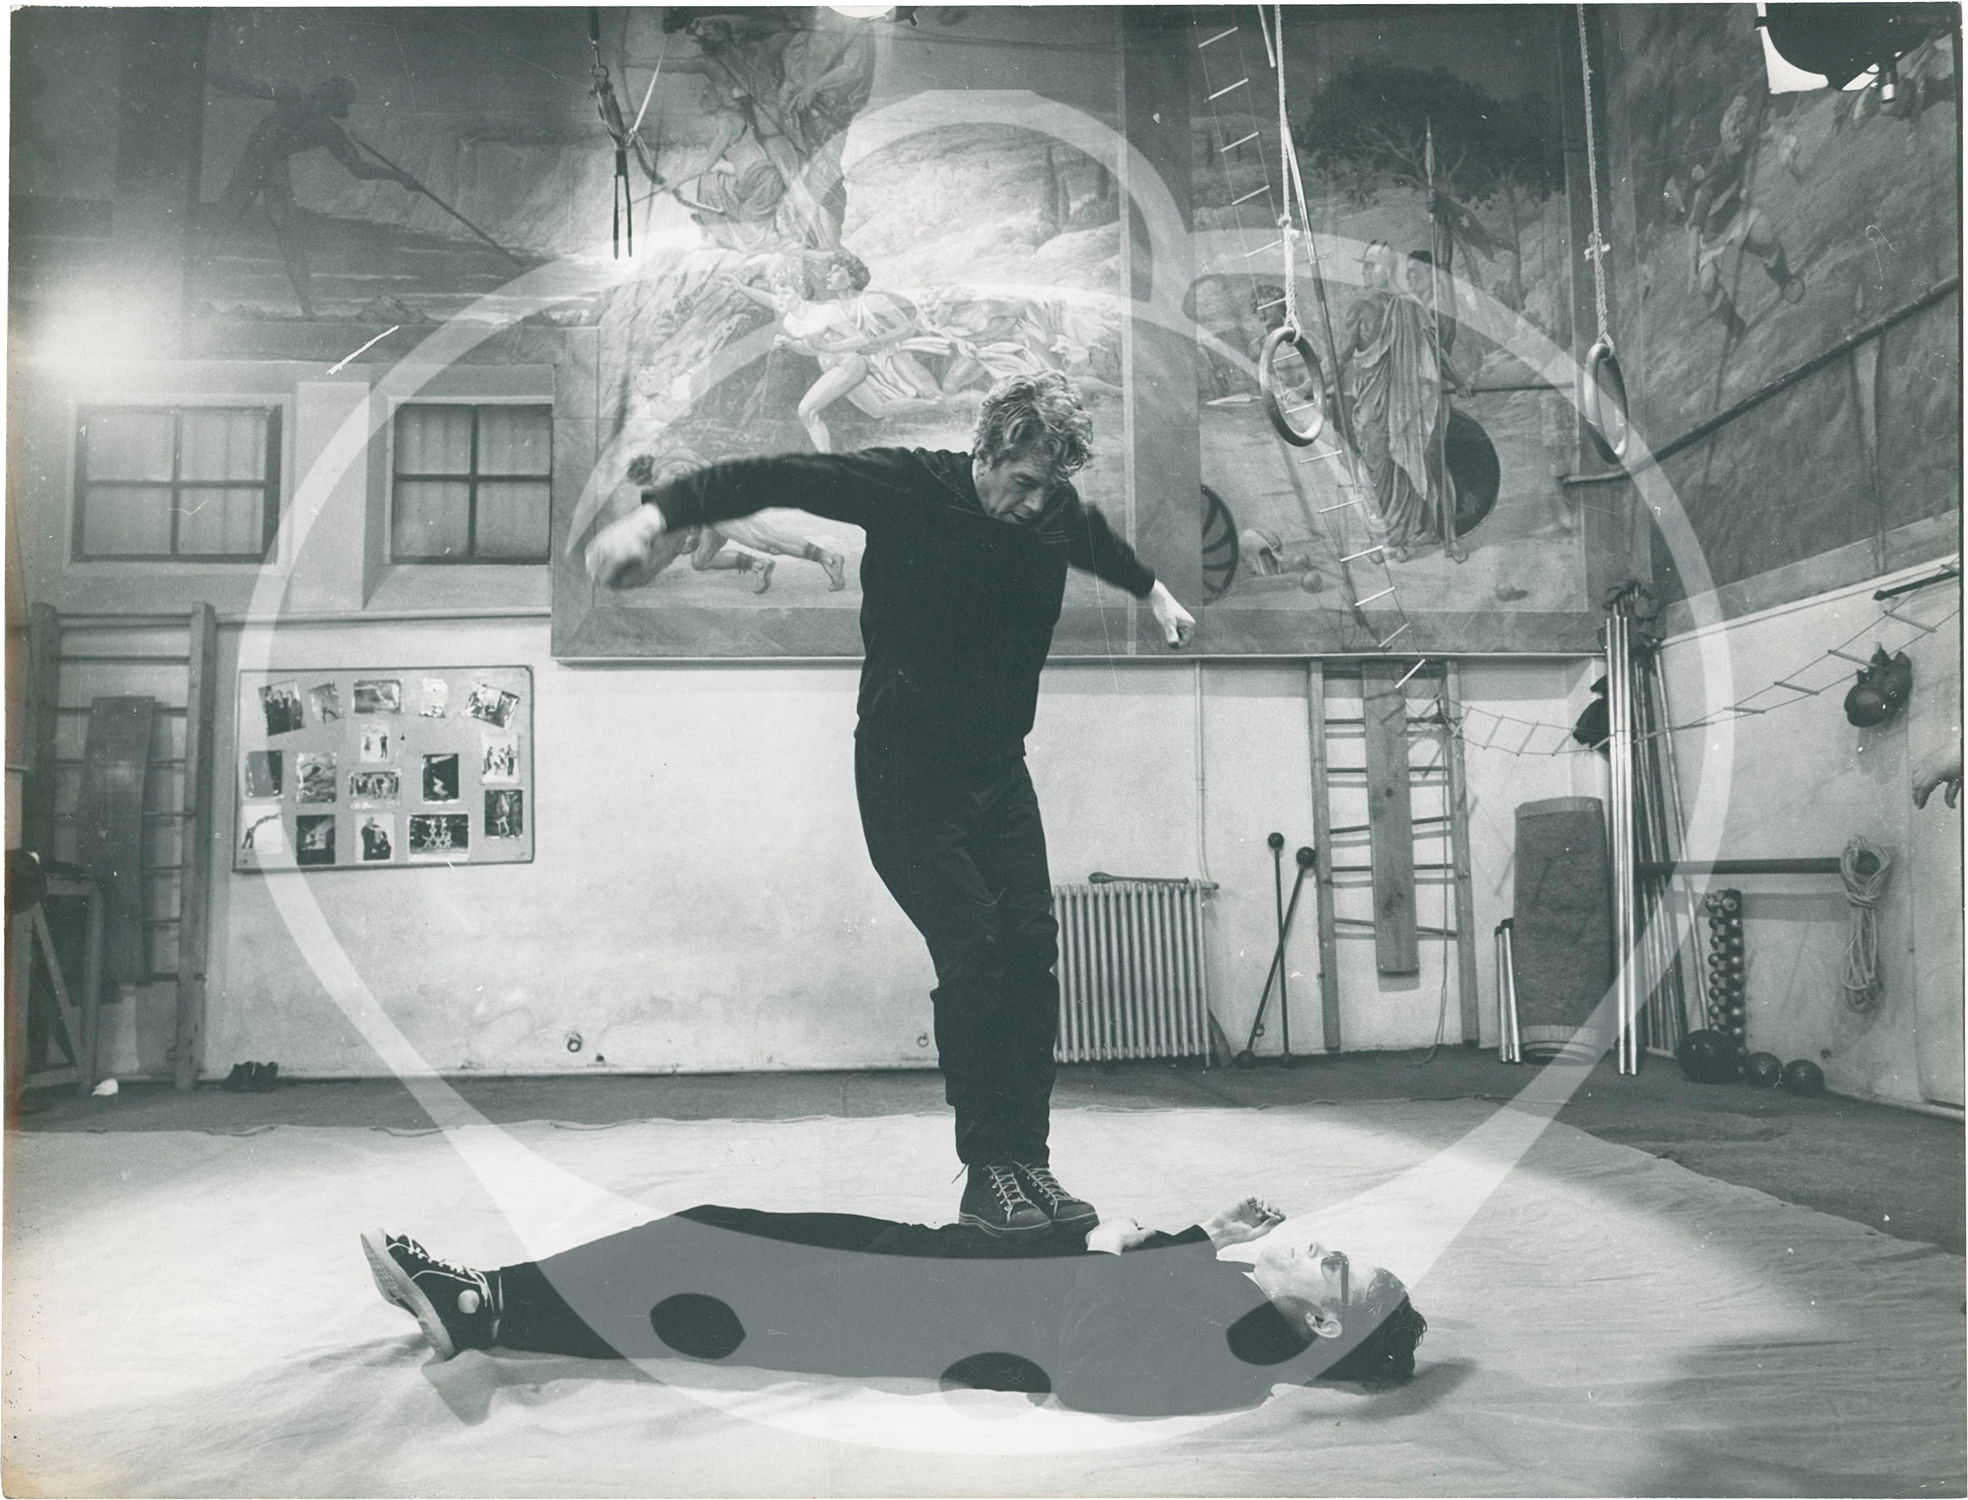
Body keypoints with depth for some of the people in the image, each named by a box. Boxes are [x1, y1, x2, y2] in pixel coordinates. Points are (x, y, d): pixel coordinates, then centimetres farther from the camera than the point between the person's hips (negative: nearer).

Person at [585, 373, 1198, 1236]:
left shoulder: (1060, 513, 2)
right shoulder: (907, 487, -13)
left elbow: (1102, 546, 28)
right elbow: (767, 479, -19)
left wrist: (1154, 591, 39)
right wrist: (653, 517, -31)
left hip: (998, 769, 5)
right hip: (905, 770, -5)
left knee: (1032, 952, -2)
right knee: (972, 953, -15)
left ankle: (1028, 1163, 7)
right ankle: (986, 1172, -3)